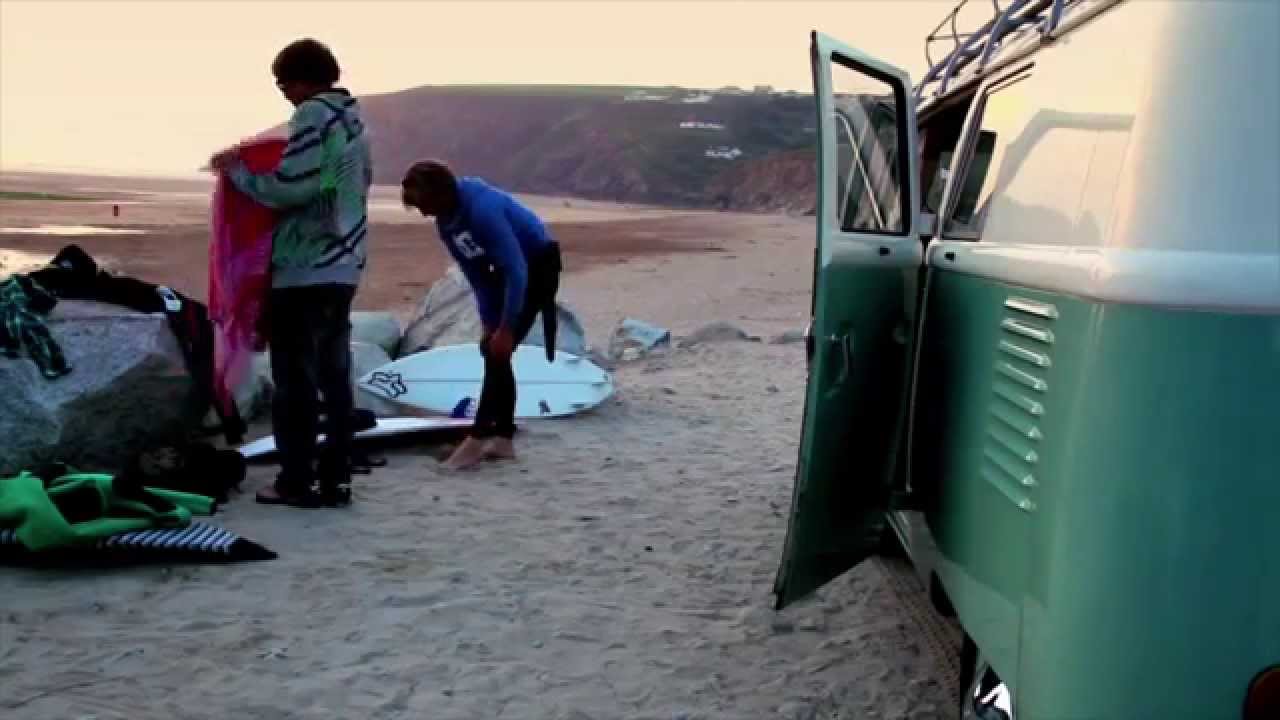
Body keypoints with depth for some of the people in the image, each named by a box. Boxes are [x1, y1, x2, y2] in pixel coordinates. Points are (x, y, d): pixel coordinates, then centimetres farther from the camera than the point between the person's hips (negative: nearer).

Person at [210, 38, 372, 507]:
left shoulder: (312, 114, -12)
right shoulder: (354, 117, 14)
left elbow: (290, 189, -19)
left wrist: (237, 171, -4)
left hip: (305, 269, -8)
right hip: (343, 266, 8)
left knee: (295, 378, -1)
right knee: (334, 375, 10)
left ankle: (297, 482, 3)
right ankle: (335, 479, 13)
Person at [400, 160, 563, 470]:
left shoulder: (483, 209, -32)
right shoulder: (446, 222, -4)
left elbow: (517, 271, -31)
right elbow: (476, 274, 5)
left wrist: (506, 327, -27)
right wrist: (489, 321, -2)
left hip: (538, 265, -9)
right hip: (509, 267, 9)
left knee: (498, 351, -13)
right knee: (491, 349, 5)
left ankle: (477, 439, -10)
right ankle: (503, 438, 10)